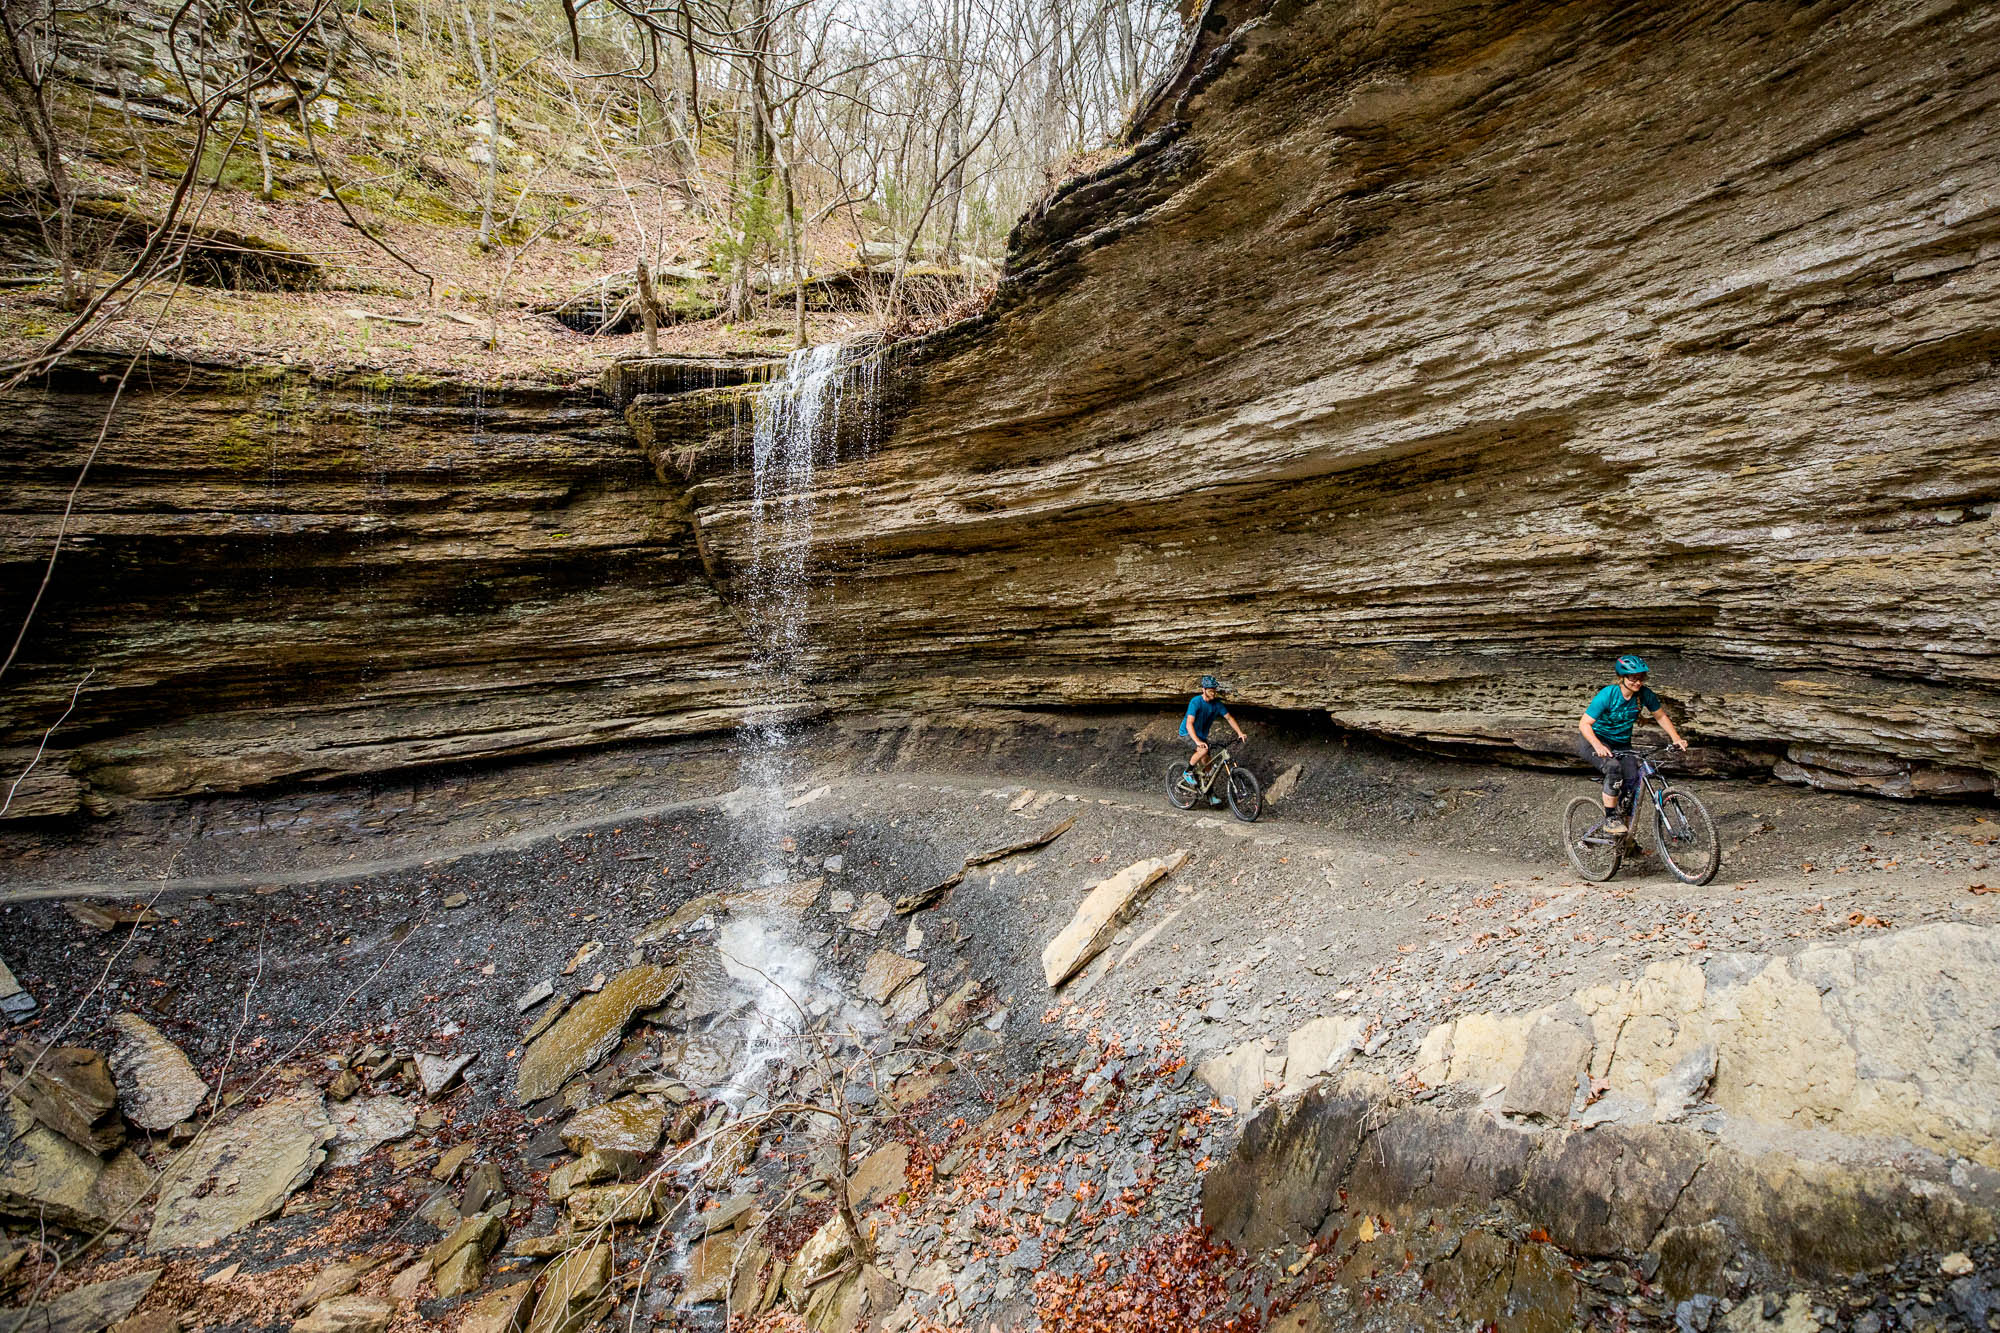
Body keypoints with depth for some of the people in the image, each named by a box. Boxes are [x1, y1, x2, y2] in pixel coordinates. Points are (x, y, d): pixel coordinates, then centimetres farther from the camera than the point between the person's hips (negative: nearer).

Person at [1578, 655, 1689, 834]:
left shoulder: (1644, 694, -11)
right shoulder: (1607, 694, -24)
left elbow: (1661, 716, 6)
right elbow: (1584, 724, -24)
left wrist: (1676, 739, -8)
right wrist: (1598, 746, -40)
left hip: (1621, 743, 5)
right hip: (1596, 740, -5)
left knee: (1632, 778, -20)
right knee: (1613, 767, -33)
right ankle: (1610, 819, -21)